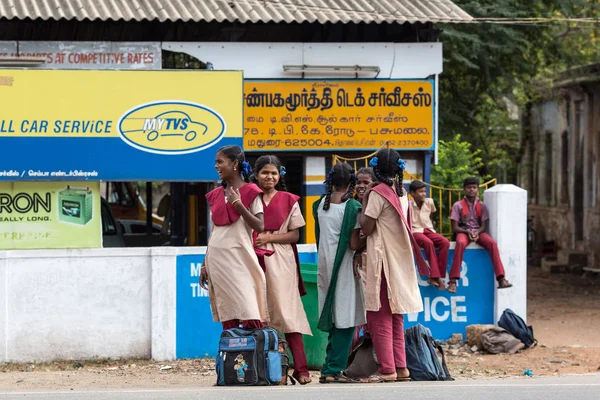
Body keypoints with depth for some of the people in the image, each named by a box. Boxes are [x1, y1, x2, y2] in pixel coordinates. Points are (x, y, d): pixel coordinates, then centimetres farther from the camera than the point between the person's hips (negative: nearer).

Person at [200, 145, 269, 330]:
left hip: (239, 259, -5)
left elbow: (259, 227, -10)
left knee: (250, 318, -13)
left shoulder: (250, 192, -3)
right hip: (216, 258, 6)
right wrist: (205, 264, 15)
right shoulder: (216, 195, 13)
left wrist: (238, 205, -17)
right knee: (227, 321, 4)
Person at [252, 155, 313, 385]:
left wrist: (268, 238, -9)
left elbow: (294, 235, 3)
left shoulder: (288, 200, 7)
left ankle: (300, 368, -10)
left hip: (281, 262, -2)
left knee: (287, 312, -9)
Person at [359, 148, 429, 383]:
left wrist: (364, 202, -4)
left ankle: (387, 370, -9)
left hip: (382, 262, -8)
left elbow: (366, 228, -15)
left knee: (379, 318, -5)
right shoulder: (401, 192, 10)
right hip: (400, 261, 8)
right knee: (395, 319, 13)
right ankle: (400, 367, 12)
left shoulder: (378, 193, -13)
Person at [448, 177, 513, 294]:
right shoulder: (458, 205, 2)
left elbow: (483, 226, 6)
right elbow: (455, 227, -1)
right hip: (463, 231, -2)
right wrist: (468, 232, -18)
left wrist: (477, 232, -16)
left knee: (492, 243, -29)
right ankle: (453, 280, -41)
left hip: (479, 232, 2)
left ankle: (501, 278, -34)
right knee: (460, 243, -38)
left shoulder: (481, 206, 9)